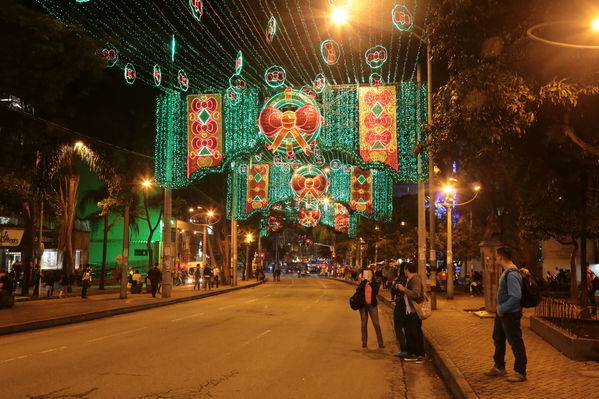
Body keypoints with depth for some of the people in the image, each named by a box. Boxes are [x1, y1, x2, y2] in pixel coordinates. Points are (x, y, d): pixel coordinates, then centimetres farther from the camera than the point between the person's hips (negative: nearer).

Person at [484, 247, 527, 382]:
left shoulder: (512, 274, -24)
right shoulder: (506, 272, 9)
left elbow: (516, 296, -29)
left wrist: (502, 309, -20)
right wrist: (500, 308, 12)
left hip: (511, 314, -11)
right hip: (502, 313, 11)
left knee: (516, 343, 2)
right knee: (498, 339, 21)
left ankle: (520, 372, 15)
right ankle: (499, 367, 35)